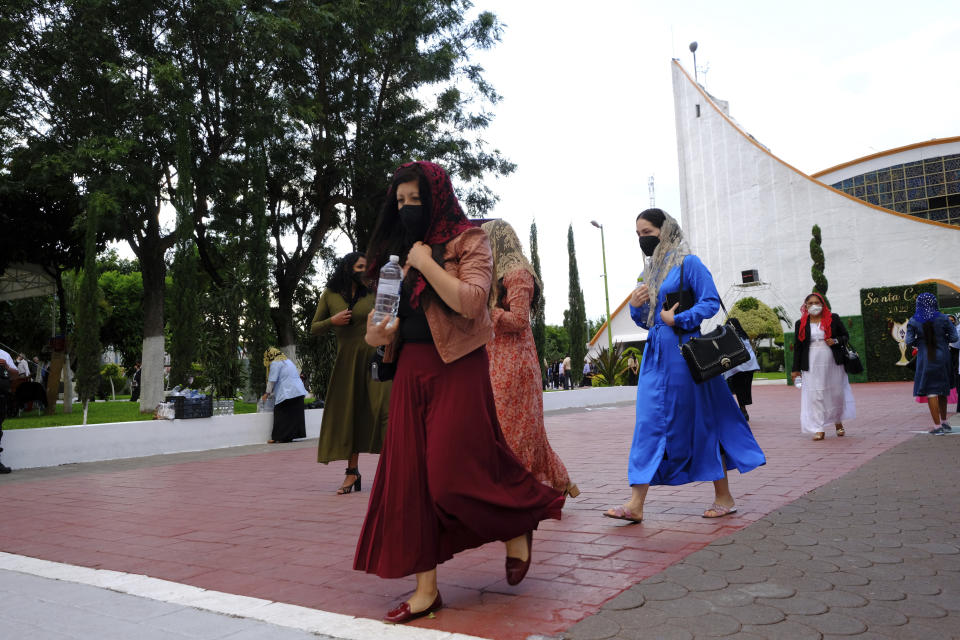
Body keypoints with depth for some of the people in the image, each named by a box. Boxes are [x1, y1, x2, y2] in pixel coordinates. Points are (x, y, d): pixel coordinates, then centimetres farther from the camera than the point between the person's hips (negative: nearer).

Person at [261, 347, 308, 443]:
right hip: (299, 392, 8)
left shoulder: (275, 363, -4)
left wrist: (267, 393, 7)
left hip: (287, 393, -8)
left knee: (281, 414, -3)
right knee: (295, 415, 8)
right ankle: (292, 435, 11)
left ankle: (277, 437, -1)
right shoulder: (287, 360, 23)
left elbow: (272, 380, -6)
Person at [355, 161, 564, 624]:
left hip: (457, 366, -6)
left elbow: (470, 301, -17)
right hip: (411, 368, 6)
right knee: (409, 474, 2)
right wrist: (378, 335, 1)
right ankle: (426, 587, 10)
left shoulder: (469, 241, -1)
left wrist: (426, 263, -13)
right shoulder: (402, 251, 16)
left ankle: (516, 528, 22)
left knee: (453, 472, -9)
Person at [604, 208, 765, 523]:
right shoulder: (650, 270, 17)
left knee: (702, 421, 2)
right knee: (649, 422, 1)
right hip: (655, 353, 7)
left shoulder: (688, 262, -5)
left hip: (683, 351, -7)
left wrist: (678, 320, -19)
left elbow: (711, 301, -11)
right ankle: (636, 503, 0)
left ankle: (724, 497, 17)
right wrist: (635, 306, 0)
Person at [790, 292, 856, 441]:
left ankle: (838, 423, 29)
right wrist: (796, 369, 5)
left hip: (833, 363, 0)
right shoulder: (800, 324, 6)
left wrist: (836, 341, -12)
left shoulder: (833, 319, 5)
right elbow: (798, 347, 8)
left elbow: (846, 336, 11)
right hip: (812, 366, 0)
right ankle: (819, 429, 0)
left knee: (837, 392, 7)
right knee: (815, 395, -4)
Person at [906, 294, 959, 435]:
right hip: (942, 357, 2)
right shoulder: (942, 319, -5)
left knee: (931, 392, 1)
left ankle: (937, 426, -1)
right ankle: (944, 422, 30)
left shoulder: (913, 322, -7)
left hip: (925, 359, -2)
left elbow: (909, 342, -9)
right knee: (942, 390, 18)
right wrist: (942, 339, 14)